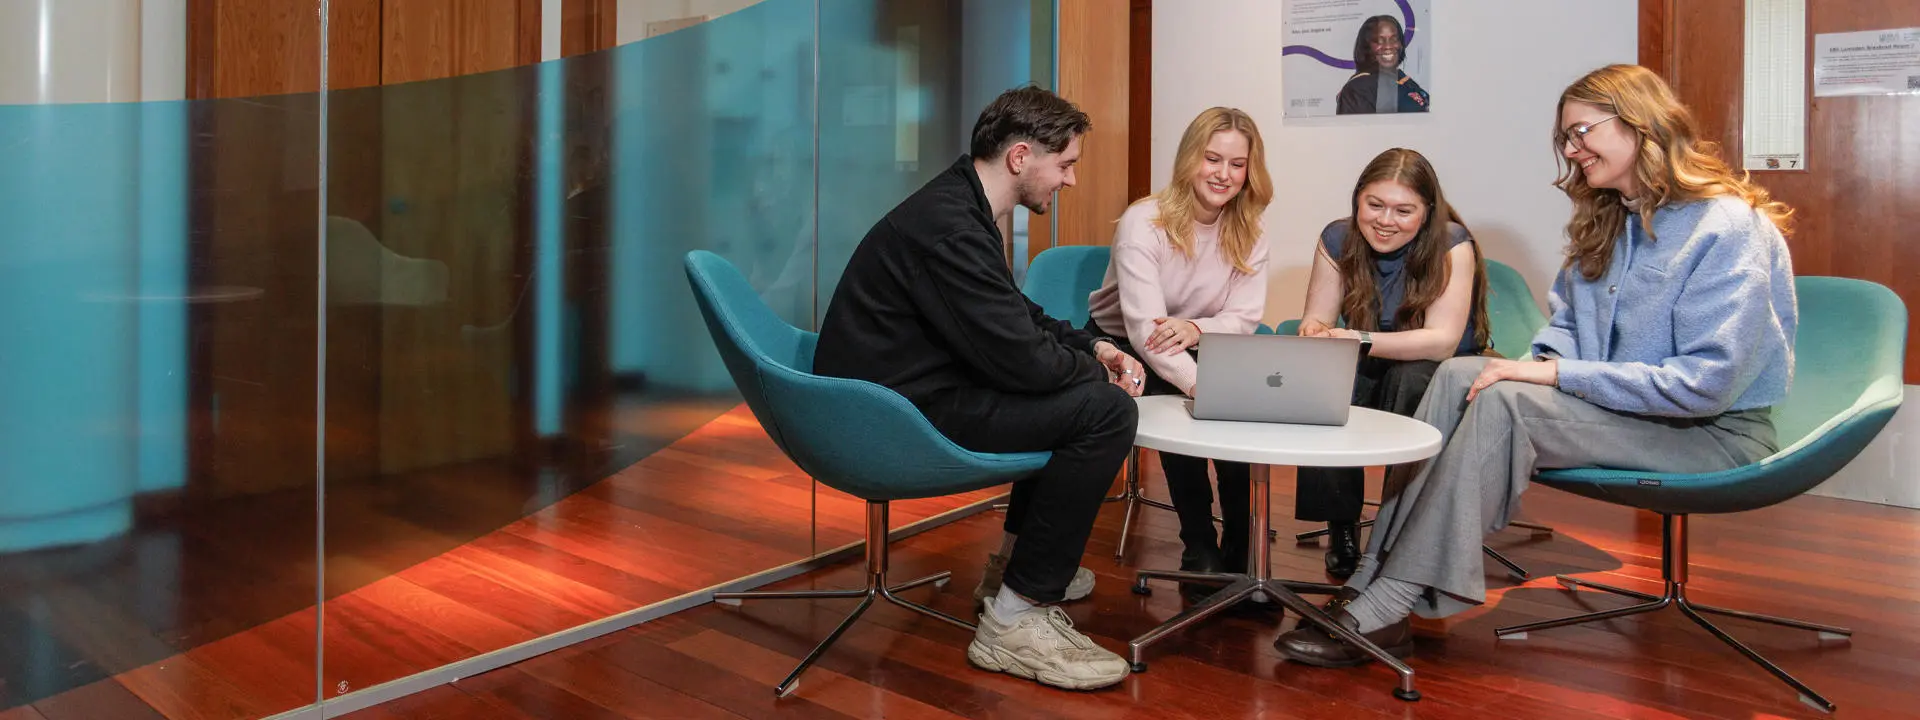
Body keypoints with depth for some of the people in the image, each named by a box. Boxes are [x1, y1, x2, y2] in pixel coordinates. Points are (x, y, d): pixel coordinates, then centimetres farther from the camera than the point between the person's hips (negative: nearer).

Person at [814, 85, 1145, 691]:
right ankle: (1016, 620, -11)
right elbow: (1020, 358, -24)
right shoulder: (947, 227, -23)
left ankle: (1020, 561, 30)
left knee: (1075, 389, 21)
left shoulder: (960, 206, 10)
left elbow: (1016, 315, 22)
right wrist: (1099, 373, -5)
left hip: (912, 389, 11)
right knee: (1106, 410, -17)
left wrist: (1093, 347, 9)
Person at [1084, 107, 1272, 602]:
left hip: (1195, 351, 4)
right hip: (1120, 350, -4)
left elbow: (1244, 320, -11)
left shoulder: (1248, 235, -5)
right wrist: (1201, 385, -50)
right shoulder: (1144, 222, -22)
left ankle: (1239, 555, -13)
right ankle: (1200, 550, -16)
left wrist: (1196, 328, -35)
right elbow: (1144, 327, -33)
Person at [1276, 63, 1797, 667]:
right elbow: (1563, 322, 20)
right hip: (1614, 408, 8)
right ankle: (1373, 577, -26)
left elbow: (1707, 382, -22)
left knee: (1503, 402, -30)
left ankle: (1383, 612, -29)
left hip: (1715, 432, -8)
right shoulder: (1607, 221, 12)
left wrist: (1556, 375, -23)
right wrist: (1544, 364, -5)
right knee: (1460, 374, -17)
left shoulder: (1730, 227, -16)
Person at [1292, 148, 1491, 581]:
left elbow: (1442, 342, -27)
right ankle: (1341, 525, -13)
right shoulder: (1338, 238, -6)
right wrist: (1315, 332, -34)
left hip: (1440, 378, -2)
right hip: (1369, 371, 3)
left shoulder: (1453, 245, -18)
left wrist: (1358, 340, -40)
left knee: (1410, 377, -37)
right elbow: (1317, 318, -8)